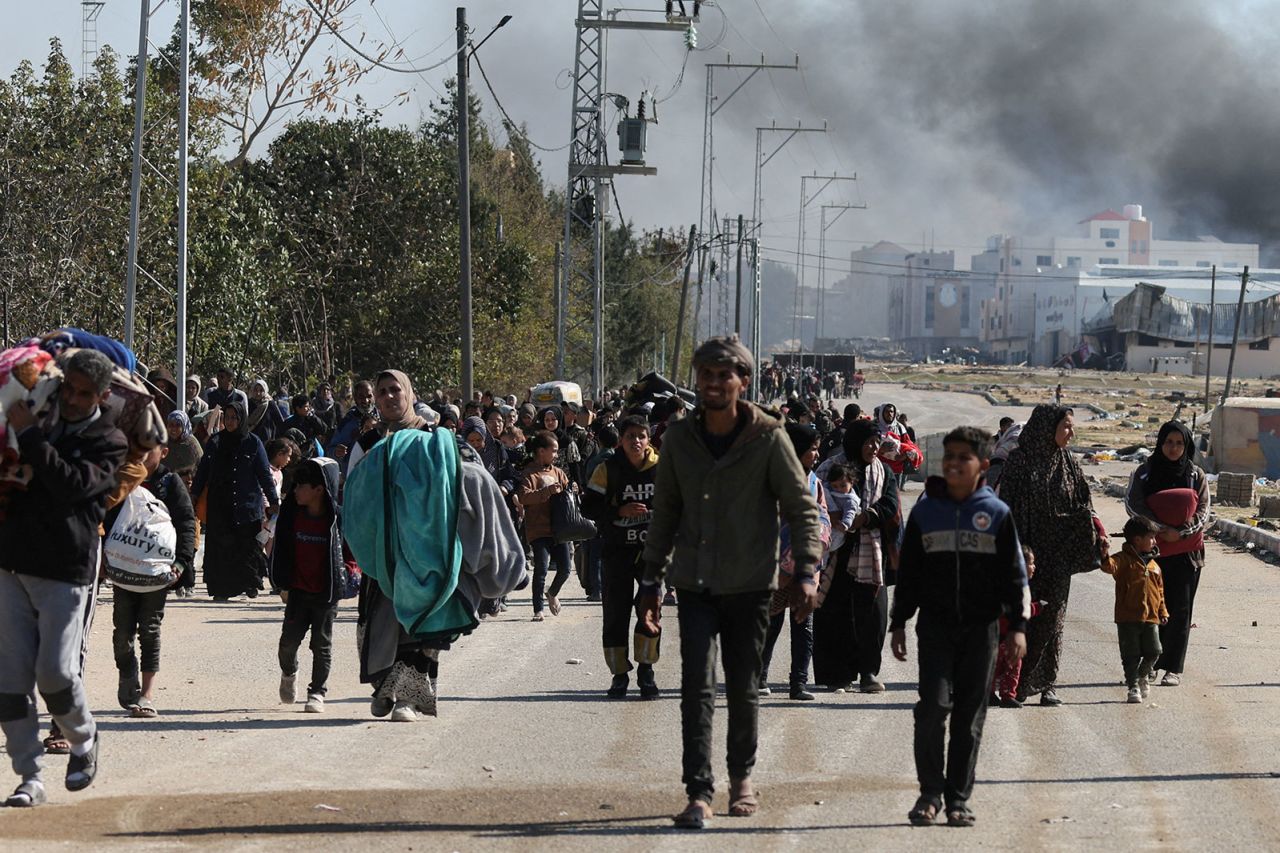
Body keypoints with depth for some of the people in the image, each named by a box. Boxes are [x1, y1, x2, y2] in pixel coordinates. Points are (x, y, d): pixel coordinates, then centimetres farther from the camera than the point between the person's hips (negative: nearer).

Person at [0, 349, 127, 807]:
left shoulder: (109, 442, -1)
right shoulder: (40, 418, 15)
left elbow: (71, 485, -19)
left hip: (66, 571, -5)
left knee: (56, 672, -9)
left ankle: (83, 742, 20)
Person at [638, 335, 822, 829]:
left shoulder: (768, 438, -7)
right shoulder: (680, 438, 2)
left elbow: (802, 509, -3)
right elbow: (664, 514, 10)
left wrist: (806, 573, -14)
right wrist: (652, 582, 9)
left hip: (749, 585, -1)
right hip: (695, 584, 1)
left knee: (743, 688, 9)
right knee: (696, 686, -9)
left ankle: (742, 776, 29)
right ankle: (699, 793, -9)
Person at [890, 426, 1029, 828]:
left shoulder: (996, 513, 2)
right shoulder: (925, 510, 5)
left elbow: (1014, 574, 5)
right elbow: (908, 572, 11)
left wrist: (1018, 625, -2)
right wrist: (899, 624, 9)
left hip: (981, 627, 0)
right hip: (936, 624, 0)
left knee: (970, 714, 3)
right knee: (933, 705, -11)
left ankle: (959, 798, 11)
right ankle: (930, 792, 0)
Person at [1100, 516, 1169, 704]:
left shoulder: (1153, 565, 13)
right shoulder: (1124, 559, -5)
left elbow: (1159, 591, 18)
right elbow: (1111, 567, -26)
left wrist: (1163, 612, 11)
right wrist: (1105, 557, -48)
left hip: (1151, 618, 5)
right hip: (1128, 618, -5)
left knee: (1153, 652, 2)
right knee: (1131, 654, -1)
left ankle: (1142, 676, 29)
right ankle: (1133, 686, 10)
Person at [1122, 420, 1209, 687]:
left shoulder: (1196, 475, 6)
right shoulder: (1145, 472, 5)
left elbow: (1202, 512, 1)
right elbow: (1133, 503, -7)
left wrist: (1181, 532, -16)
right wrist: (1161, 529, -17)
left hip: (1186, 550, 0)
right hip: (1151, 550, 0)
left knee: (1179, 610, -2)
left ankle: (1173, 668, 1)